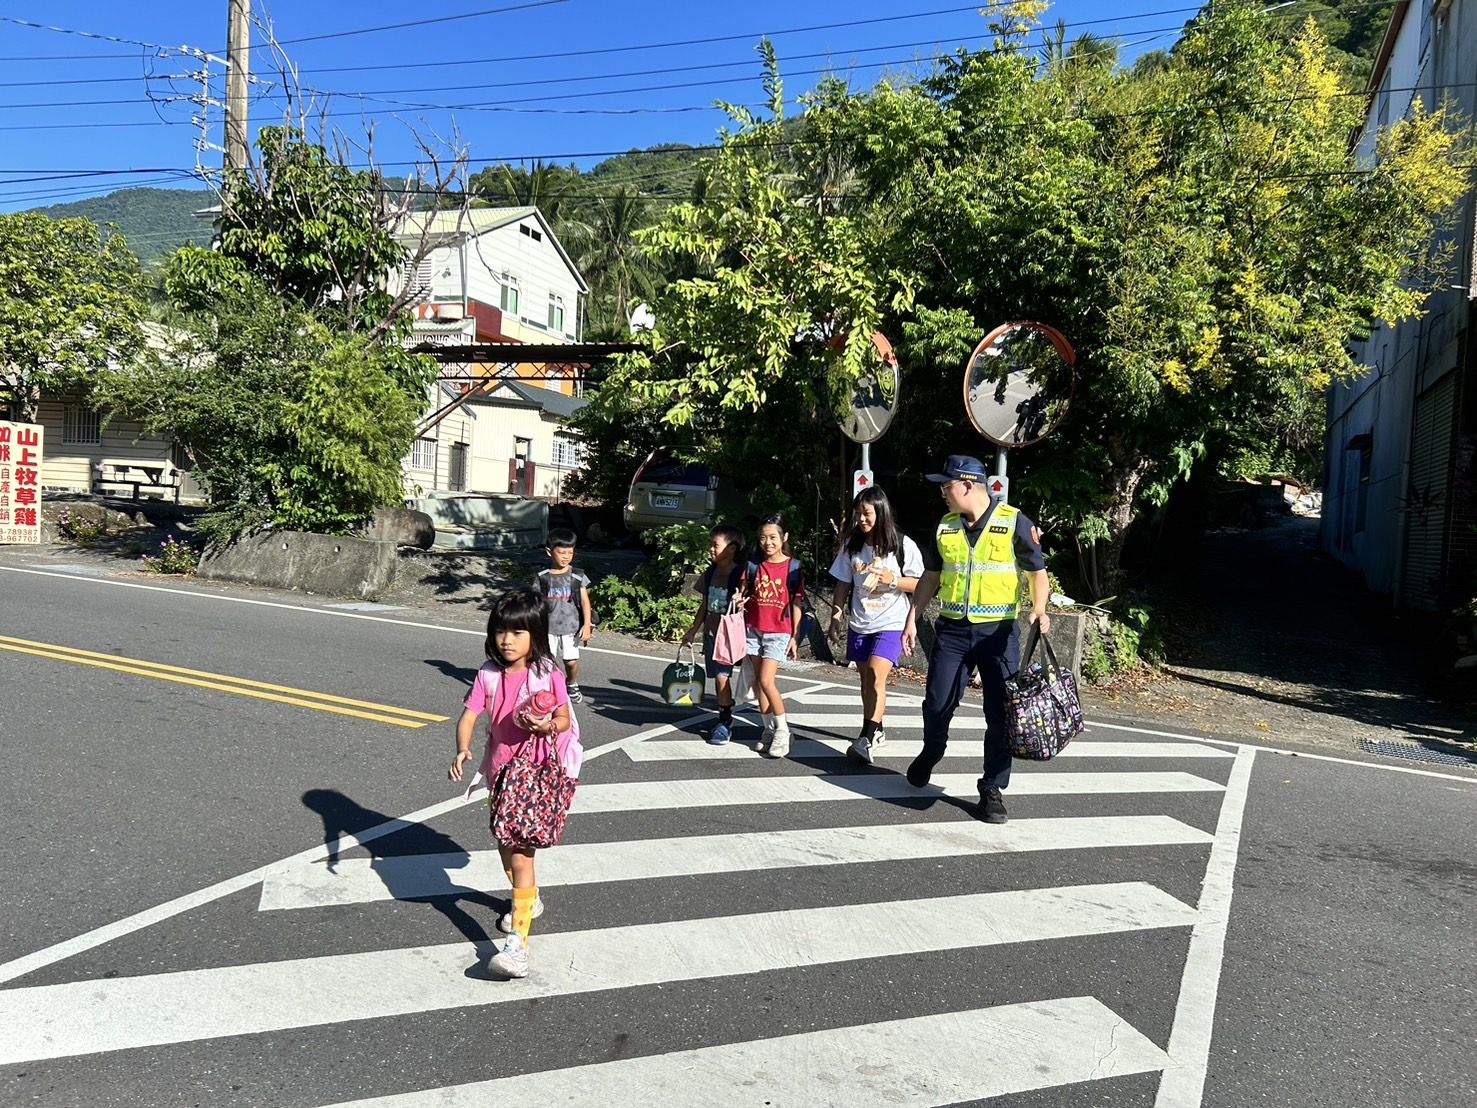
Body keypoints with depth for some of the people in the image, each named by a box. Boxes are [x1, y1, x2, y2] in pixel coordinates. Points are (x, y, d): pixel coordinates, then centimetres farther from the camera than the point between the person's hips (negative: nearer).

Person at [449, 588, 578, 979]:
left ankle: (517, 941, -12)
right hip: (500, 770, 6)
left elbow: (564, 719, -8)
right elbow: (469, 716, -8)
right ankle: (529, 899, 49)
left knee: (521, 854, -13)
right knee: (505, 846, 22)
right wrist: (462, 750, -26)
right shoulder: (489, 675, -2)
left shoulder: (548, 674, -12)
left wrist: (547, 726, -30)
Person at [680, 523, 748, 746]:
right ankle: (725, 719, 21)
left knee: (722, 676, -10)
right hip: (711, 632, 7)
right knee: (719, 677, 11)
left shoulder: (740, 574, -11)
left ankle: (725, 723, 2)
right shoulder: (710, 573, 10)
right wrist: (693, 631, 18)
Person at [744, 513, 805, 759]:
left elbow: (796, 604, -1)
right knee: (757, 682, 6)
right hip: (753, 630, 4)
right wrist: (740, 600, -11)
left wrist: (795, 636, -3)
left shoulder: (792, 567, -3)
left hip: (778, 631, -4)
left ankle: (782, 729, 2)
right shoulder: (754, 565, 4)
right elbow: (745, 594, 13)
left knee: (766, 681, -14)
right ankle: (769, 729, 19)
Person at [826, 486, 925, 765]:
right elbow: (842, 585, 10)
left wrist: (893, 580, -19)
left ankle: (867, 740, -24)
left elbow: (920, 584, -3)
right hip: (859, 624, 5)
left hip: (891, 624, -5)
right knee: (866, 679, 13)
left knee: (876, 674, -20)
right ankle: (877, 730, 30)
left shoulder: (903, 545, -6)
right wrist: (835, 618, 7)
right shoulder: (851, 546, 5)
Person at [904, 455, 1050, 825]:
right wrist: (913, 619, 11)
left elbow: (1037, 572, -2)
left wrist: (1039, 608, -19)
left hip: (999, 631, -3)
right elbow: (930, 577, 15)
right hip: (952, 629, 3)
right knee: (937, 705, 4)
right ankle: (930, 755, 34)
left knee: (1000, 715, -1)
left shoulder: (1014, 523, -6)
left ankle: (992, 791, 12)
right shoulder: (945, 527, 7)